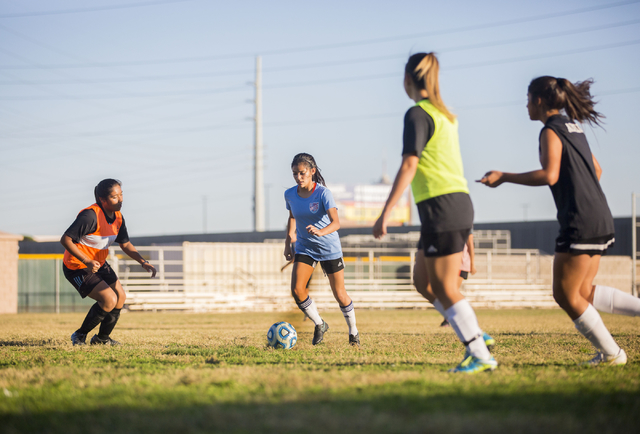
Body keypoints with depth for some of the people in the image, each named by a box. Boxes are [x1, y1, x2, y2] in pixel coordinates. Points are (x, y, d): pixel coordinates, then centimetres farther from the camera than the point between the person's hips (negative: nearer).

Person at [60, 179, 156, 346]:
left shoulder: (117, 217, 0)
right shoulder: (91, 216, -28)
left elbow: (125, 244, 13)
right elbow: (65, 239, -29)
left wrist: (143, 262, -2)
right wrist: (87, 261, -35)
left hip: (99, 264, 9)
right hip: (77, 268, -9)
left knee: (120, 297, 11)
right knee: (109, 300, -19)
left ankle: (102, 338, 30)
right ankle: (80, 335, -1)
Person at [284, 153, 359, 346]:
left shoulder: (323, 193, -20)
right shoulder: (290, 194, -6)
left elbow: (336, 223, -31)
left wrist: (321, 232, -50)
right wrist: (288, 241, 12)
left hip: (329, 248, -4)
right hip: (304, 248, 4)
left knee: (339, 294, 3)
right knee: (297, 290, -14)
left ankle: (353, 332, 27)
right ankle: (319, 324, 9)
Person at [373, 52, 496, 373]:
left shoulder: (418, 114, -9)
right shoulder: (445, 114, 17)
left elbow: (409, 166, -16)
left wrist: (385, 214, -17)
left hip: (441, 206, -9)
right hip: (460, 202, 9)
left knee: (445, 289, -4)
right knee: (424, 275, 16)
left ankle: (481, 356, -6)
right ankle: (474, 336, 9)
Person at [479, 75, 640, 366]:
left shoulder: (551, 132, -10)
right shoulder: (574, 128, 17)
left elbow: (549, 175, -23)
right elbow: (596, 172, 23)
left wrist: (504, 176, -17)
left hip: (580, 223, -9)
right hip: (600, 219, 9)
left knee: (566, 295, 0)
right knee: (582, 292, 15)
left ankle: (611, 353, 4)